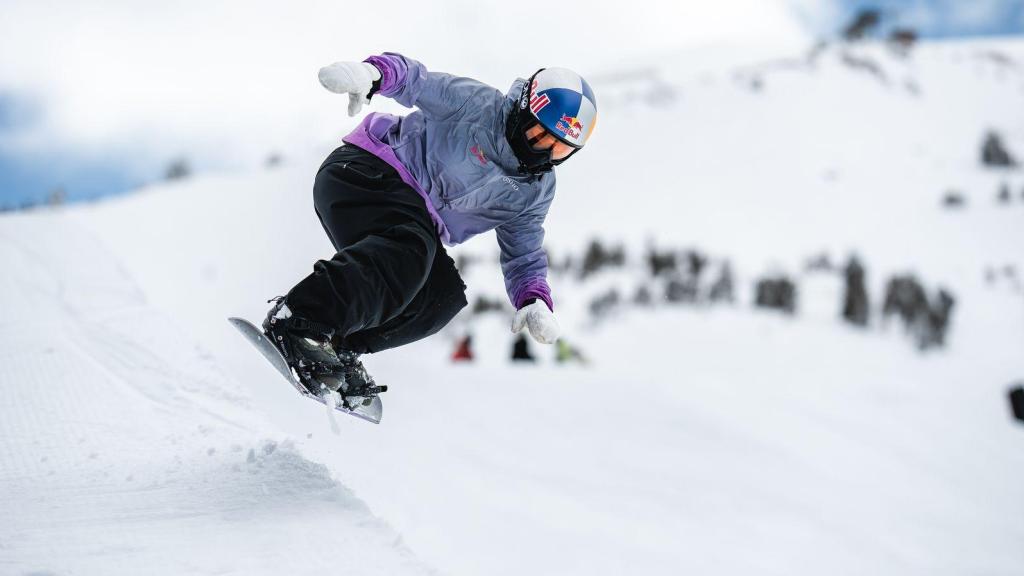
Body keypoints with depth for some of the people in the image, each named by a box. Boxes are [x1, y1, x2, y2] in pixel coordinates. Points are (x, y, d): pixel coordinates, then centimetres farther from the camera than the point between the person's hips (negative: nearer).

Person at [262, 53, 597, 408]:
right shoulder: (478, 104, -9)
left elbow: (524, 258, 12)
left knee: (444, 294, -15)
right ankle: (298, 320, -47)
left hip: (415, 217, 8)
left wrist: (534, 301, -10)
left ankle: (339, 351, -14)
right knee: (409, 249, -36)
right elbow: (416, 80, -11)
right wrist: (371, 73, -34)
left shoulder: (536, 193, 8)